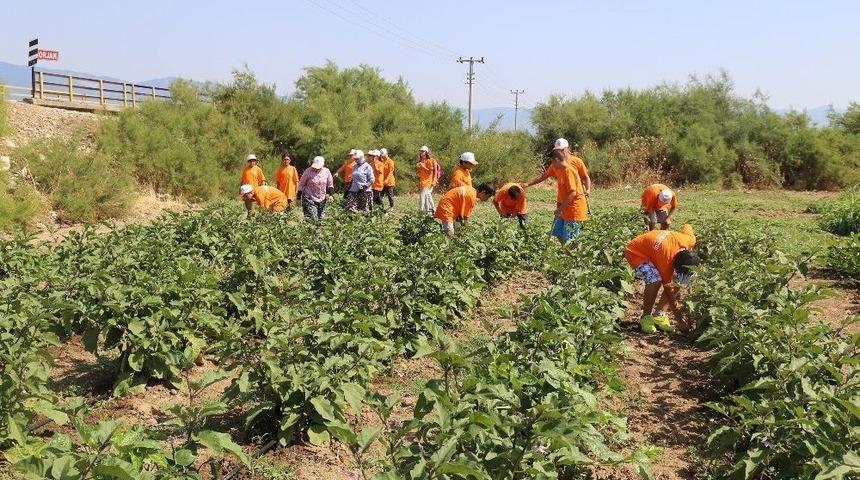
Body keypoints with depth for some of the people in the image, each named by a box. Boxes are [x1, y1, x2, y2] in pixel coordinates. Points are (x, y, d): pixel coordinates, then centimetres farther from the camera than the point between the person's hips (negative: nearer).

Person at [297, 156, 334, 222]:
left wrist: (329, 194, -3)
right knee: (312, 219, -16)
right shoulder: (308, 172, -12)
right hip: (309, 199, -4)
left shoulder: (326, 172, -2)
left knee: (321, 218, 12)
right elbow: (301, 185, -3)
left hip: (321, 199, 4)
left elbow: (330, 185, 11)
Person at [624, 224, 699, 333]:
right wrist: (679, 320, -20)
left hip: (652, 248, 8)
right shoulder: (666, 261, -37)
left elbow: (687, 227, 1)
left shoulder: (690, 240, -26)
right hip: (636, 252, -8)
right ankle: (646, 317, -15)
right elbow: (669, 293, -25)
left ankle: (658, 315, 3)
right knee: (655, 280, -32)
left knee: (677, 284, -7)